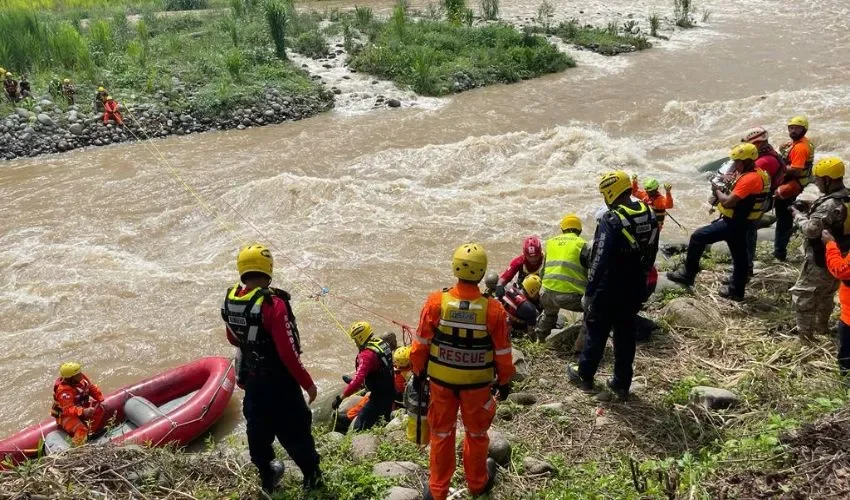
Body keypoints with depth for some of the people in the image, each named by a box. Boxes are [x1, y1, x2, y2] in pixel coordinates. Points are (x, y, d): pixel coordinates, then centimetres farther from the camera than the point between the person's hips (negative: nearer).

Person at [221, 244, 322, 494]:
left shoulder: (230, 300, -6)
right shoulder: (273, 304, -29)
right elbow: (288, 352, -27)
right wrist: (308, 383, -16)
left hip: (251, 379, 7)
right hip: (279, 381, -7)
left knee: (258, 428, 21)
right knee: (294, 430, 10)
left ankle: (267, 477, 41)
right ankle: (312, 477, 26)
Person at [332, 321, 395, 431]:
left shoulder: (367, 355, -26)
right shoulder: (382, 344, 1)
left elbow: (358, 380, -35)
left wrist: (340, 397, -34)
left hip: (380, 397, -9)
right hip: (390, 393, 9)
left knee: (360, 426, -11)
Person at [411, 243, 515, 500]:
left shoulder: (436, 302, -18)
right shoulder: (493, 309, -20)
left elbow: (421, 343, -6)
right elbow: (502, 353, -9)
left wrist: (418, 371, 11)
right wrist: (504, 381, 9)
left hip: (441, 380, 1)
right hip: (477, 383, -1)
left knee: (441, 434, 19)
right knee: (477, 433, 23)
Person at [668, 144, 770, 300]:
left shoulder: (749, 179, -25)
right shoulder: (758, 173, 8)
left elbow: (728, 202, -28)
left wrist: (718, 191, -9)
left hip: (734, 223, -10)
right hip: (742, 222, 10)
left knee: (698, 237, -10)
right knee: (739, 255, 18)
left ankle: (688, 275, -4)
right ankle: (736, 290, 30)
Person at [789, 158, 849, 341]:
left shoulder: (831, 204, -29)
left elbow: (811, 229, -31)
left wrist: (797, 214, -16)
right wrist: (809, 211, 2)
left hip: (821, 260, -10)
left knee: (802, 296, 2)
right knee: (825, 294, 26)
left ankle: (805, 334, 9)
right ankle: (822, 326, 42)